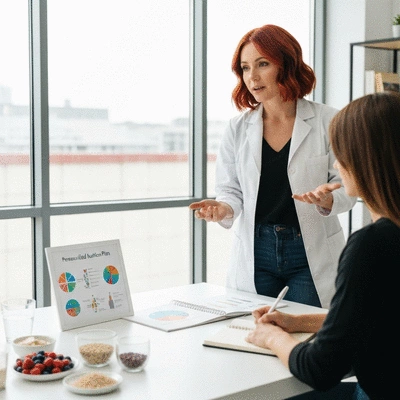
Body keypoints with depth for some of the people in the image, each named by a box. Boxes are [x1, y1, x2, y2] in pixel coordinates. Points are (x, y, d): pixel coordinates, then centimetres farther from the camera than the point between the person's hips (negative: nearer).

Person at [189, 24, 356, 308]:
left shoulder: (328, 122, -1)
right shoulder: (238, 128, 6)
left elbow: (348, 188, -1)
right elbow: (231, 190, 7)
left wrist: (326, 200, -22)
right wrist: (224, 208, -14)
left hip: (312, 255, -2)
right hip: (255, 255, 2)